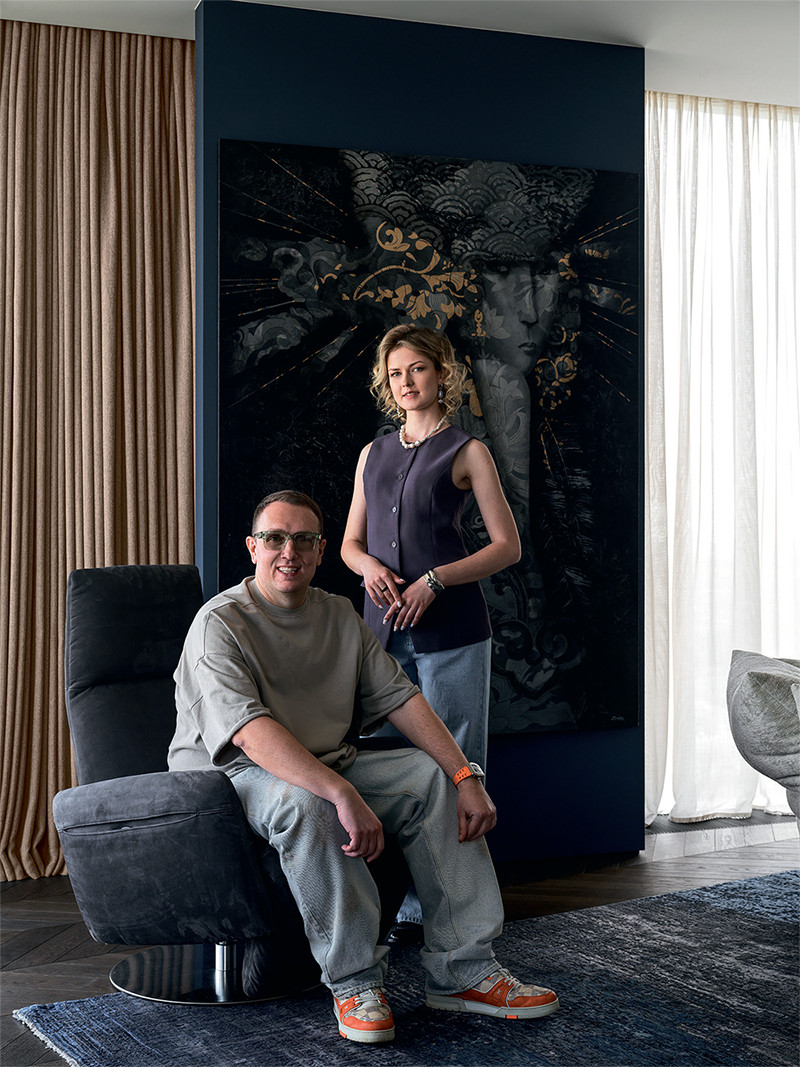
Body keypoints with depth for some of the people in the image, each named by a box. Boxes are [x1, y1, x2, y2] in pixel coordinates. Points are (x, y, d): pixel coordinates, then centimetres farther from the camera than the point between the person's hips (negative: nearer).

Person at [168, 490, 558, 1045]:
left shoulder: (340, 615, 9)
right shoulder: (221, 623, -14)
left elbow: (400, 696, 4)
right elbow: (251, 732, -30)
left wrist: (466, 776, -10)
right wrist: (344, 795, -41)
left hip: (329, 765, 7)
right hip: (232, 777, -7)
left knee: (434, 777, -8)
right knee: (304, 798, -38)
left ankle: (464, 970, -8)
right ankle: (354, 980, -24)